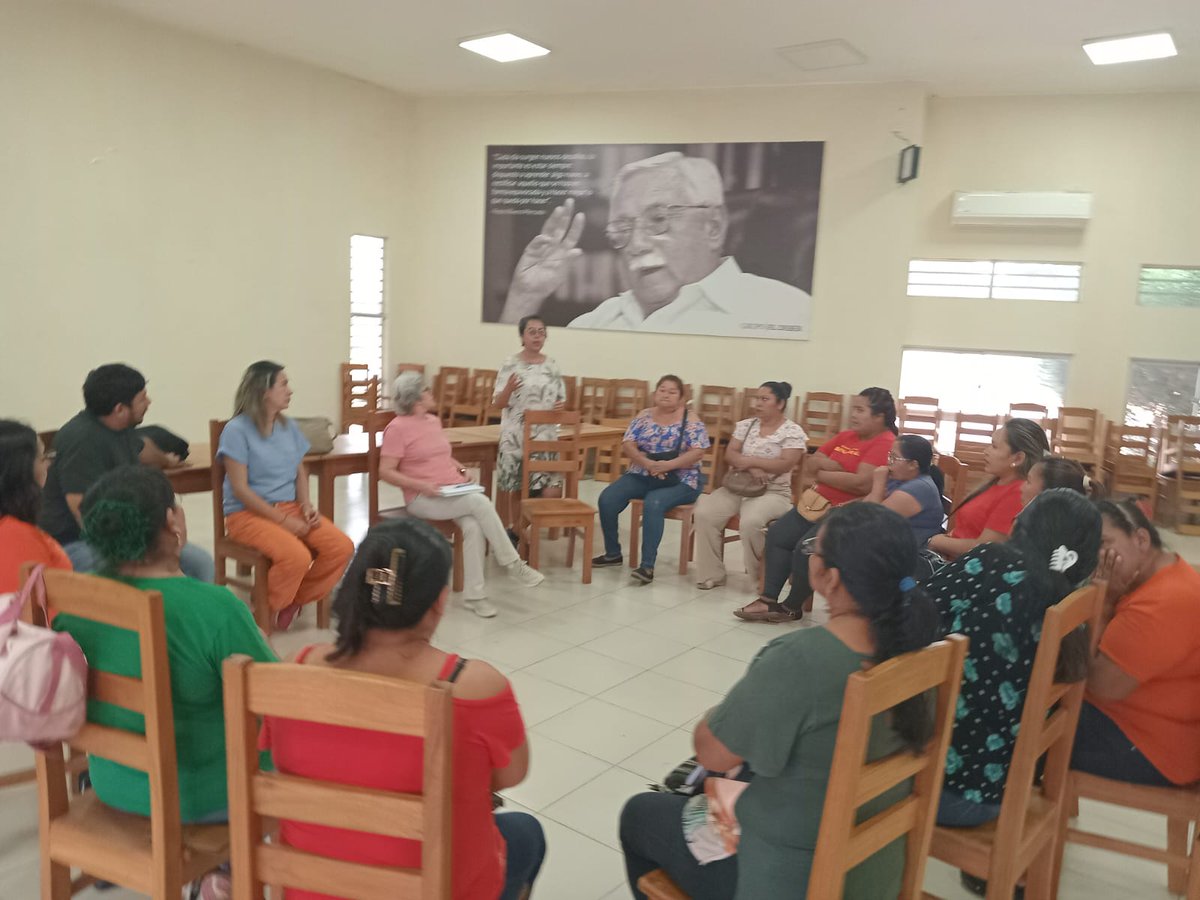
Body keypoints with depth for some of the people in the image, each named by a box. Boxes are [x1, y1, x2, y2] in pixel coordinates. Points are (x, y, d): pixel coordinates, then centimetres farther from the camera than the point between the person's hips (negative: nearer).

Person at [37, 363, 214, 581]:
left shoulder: (121, 428, 7)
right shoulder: (82, 440, -22)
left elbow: (141, 449, 34)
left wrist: (165, 459, 54)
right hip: (74, 545, -9)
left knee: (200, 562, -2)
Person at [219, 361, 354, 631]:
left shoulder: (289, 427, 10)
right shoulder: (237, 430, -10)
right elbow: (240, 489, -13)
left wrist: (306, 505, -3)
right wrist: (283, 520, -17)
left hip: (290, 507, 6)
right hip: (249, 513, -6)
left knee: (342, 547, -16)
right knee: (297, 556, -32)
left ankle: (294, 601, 5)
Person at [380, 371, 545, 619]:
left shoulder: (434, 420, 14)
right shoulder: (398, 427, -8)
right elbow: (386, 472, -11)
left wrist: (459, 468, 9)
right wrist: (421, 485, -21)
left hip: (455, 492, 6)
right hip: (423, 499, -6)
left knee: (473, 526, -25)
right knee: (480, 502, -28)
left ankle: (474, 594, -19)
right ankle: (512, 563, -16)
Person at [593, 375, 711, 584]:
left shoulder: (690, 421, -2)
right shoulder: (643, 416, 8)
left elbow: (697, 452, -12)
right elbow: (628, 444, 0)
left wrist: (668, 465, -25)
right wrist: (647, 463, -19)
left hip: (679, 481, -4)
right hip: (642, 475, 5)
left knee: (653, 504, -35)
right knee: (607, 499, -16)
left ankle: (648, 565, -29)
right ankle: (613, 553, 2)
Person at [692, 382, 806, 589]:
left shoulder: (793, 431, -2)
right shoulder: (745, 425, 12)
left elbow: (785, 464, -14)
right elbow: (729, 455, 3)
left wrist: (751, 460, -15)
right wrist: (751, 468, -16)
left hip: (773, 492, -5)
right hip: (737, 486, 5)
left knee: (750, 522, -35)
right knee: (704, 513, -21)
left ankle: (762, 578, -11)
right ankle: (711, 573, -8)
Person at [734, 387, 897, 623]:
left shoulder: (885, 444, -13)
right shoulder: (846, 436, 13)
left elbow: (863, 483, -26)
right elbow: (811, 463, 11)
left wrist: (822, 474, -11)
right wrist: (839, 469, -9)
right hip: (819, 503, 9)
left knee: (806, 548, -23)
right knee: (777, 534, -1)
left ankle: (792, 607, -1)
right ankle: (768, 599, 2)